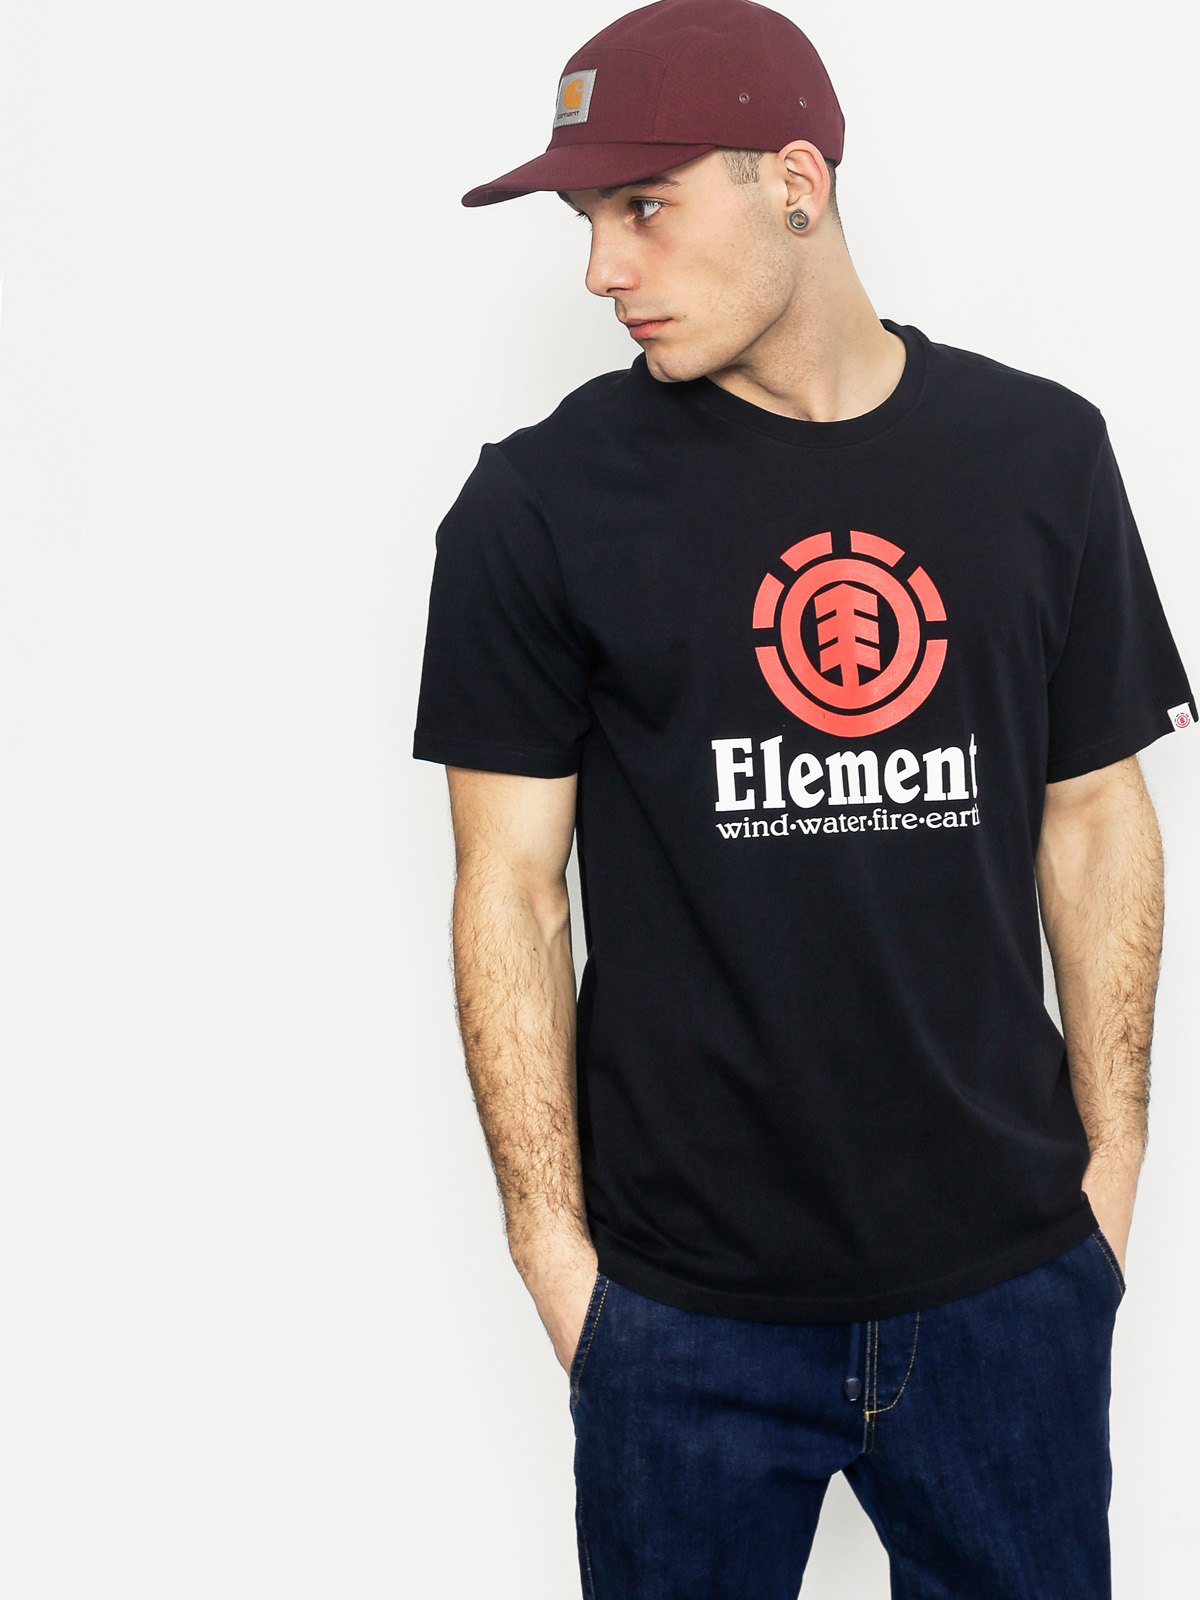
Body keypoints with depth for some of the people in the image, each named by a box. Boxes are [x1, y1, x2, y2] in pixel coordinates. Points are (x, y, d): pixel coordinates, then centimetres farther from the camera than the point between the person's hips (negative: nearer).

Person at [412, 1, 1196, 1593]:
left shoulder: (1040, 453, 1)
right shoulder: (543, 503, -6)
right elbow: (511, 888, -4)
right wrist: (552, 1239, -5)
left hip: (1013, 1271, 2)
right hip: (687, 1302, -1)